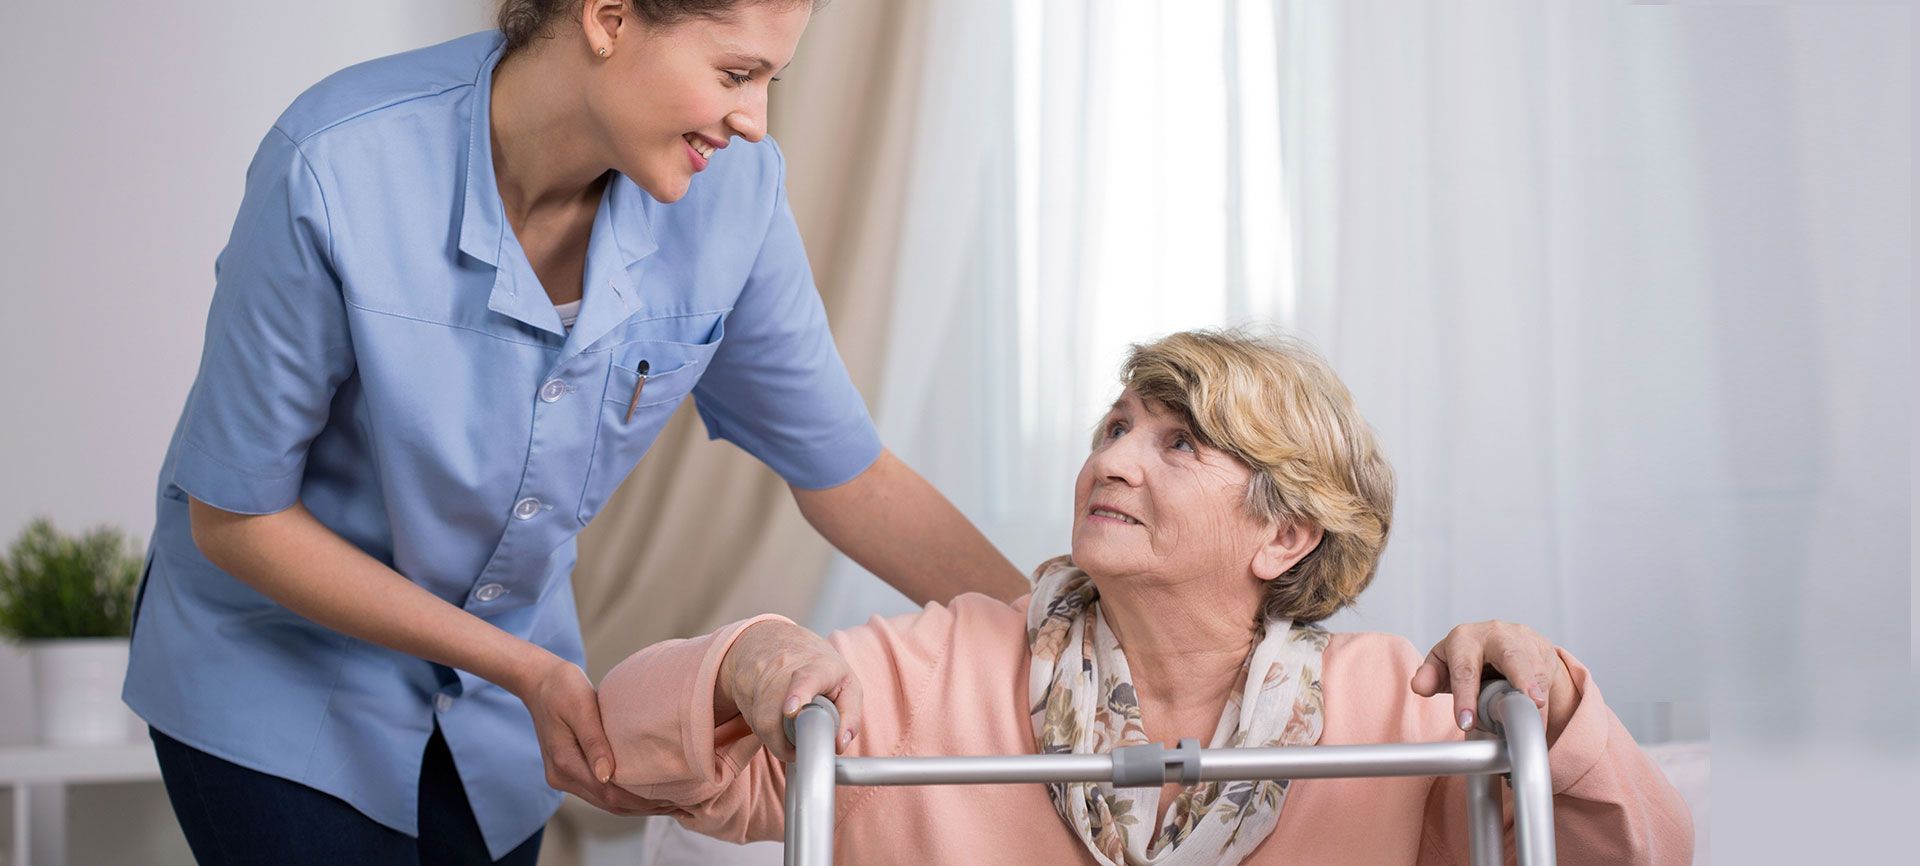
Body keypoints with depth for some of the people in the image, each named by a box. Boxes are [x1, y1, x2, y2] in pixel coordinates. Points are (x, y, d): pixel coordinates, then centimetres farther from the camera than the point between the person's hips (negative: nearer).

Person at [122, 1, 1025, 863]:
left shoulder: (730, 187, -18)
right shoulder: (338, 170, -30)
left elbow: (844, 469, -5)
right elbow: (234, 516, -20)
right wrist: (525, 670, -23)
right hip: (280, 671, -4)